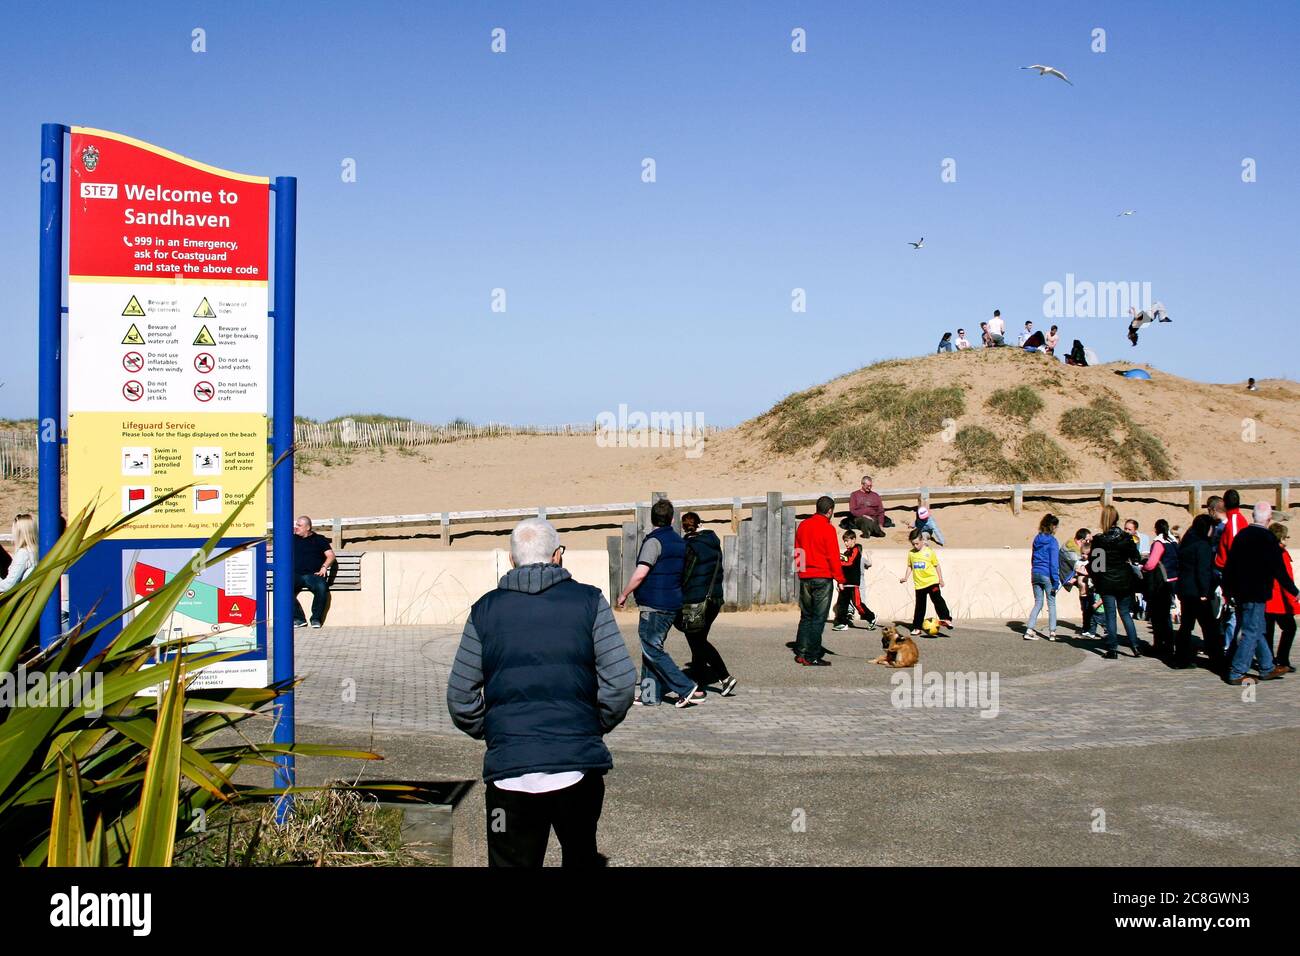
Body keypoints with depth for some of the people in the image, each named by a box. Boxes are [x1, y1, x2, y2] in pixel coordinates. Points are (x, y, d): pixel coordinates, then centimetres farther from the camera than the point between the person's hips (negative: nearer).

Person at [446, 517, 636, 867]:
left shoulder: (486, 609, 3)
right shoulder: (589, 601, 1)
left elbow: (460, 698, 3)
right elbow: (621, 682, -6)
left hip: (509, 769, 0)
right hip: (579, 765, 0)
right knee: (582, 857, 22)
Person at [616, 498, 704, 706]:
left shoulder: (654, 541, -14)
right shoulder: (679, 542, 11)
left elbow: (640, 574, -20)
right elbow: (681, 573, 21)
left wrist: (624, 594, -8)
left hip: (654, 605, -9)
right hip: (673, 604, 9)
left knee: (652, 650, -3)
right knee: (652, 647, 15)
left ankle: (687, 689, -6)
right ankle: (650, 695, 16)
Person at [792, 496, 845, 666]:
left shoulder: (803, 525, 8)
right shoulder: (827, 528, -11)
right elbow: (833, 556, -12)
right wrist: (840, 578, -5)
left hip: (805, 578, 6)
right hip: (823, 578, -6)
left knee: (806, 616, 14)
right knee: (818, 618, -2)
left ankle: (800, 653, 14)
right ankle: (812, 657, -3)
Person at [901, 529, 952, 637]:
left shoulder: (929, 552, -3)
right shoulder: (911, 553, 4)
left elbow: (937, 566, 4)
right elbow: (909, 566, 15)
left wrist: (941, 579, 5)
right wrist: (905, 577, 3)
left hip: (932, 581, -3)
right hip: (919, 584, 3)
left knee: (937, 599, -22)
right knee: (920, 606, 9)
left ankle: (946, 619, -25)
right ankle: (917, 628, 14)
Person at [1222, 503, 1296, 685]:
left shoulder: (1241, 534, 5)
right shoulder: (1268, 539, -16)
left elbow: (1229, 563, 10)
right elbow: (1279, 570, -12)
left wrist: (1229, 587, 21)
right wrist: (1294, 592, -1)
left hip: (1240, 592, 8)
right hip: (1256, 593, -8)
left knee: (1257, 630, 18)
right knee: (1251, 633, -1)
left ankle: (1267, 668, 29)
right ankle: (1236, 673, -1)